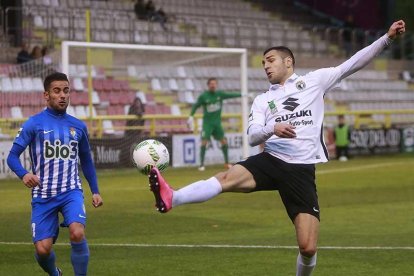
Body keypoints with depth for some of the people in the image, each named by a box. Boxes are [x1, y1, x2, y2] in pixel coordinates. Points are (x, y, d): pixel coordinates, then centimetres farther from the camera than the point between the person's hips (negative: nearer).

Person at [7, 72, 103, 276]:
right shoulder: (34, 123, -4)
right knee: (42, 249, -5)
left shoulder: (78, 126, 7)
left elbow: (86, 161, 20)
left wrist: (95, 191, 16)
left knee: (77, 233, -26)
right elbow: (12, 156, -7)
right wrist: (24, 174, -27)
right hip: (43, 195, -1)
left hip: (71, 191, 1)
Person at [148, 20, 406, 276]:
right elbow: (253, 136, 5)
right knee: (226, 178, -29)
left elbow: (353, 64, 8)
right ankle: (171, 199, -48)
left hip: (302, 169, -2)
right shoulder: (263, 100, 18)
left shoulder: (314, 81, 13)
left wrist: (387, 38, 1)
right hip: (271, 160, 2)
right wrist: (273, 128, -17)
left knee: (308, 248, -11)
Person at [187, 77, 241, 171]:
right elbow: (196, 106, 0)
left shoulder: (220, 94, 1)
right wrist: (191, 116, -9)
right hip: (207, 122, -3)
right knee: (204, 141, -13)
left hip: (217, 122, 3)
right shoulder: (203, 96, -7)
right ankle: (201, 164, -9)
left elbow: (231, 95, 3)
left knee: (224, 141, 1)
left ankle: (226, 162, 15)